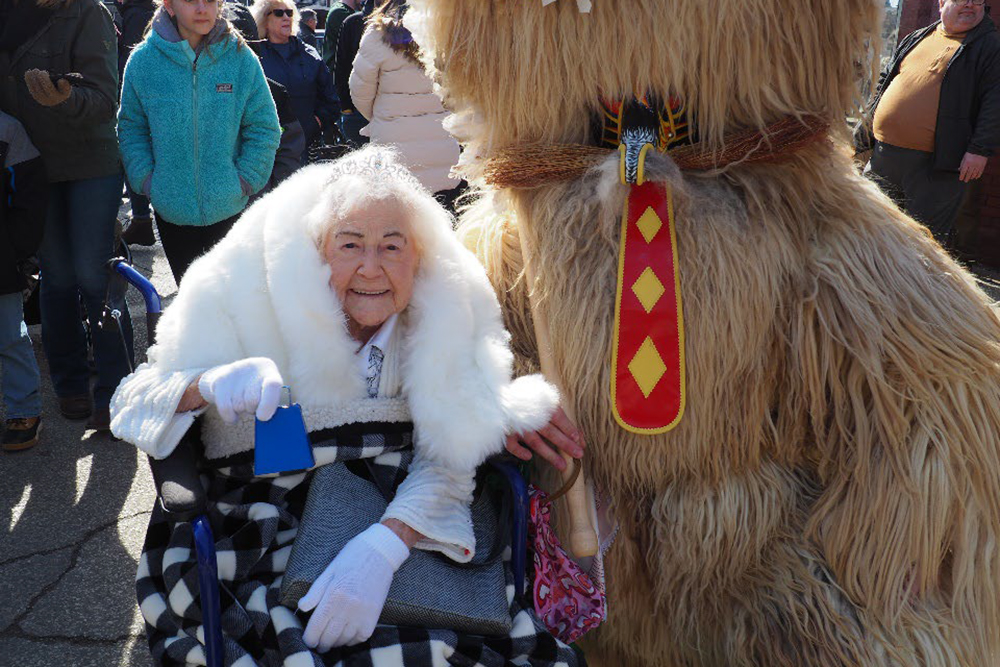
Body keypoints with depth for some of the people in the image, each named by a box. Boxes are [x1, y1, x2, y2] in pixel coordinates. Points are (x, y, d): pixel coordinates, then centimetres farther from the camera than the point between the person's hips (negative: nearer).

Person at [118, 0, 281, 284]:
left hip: (228, 210, -1)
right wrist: (146, 180, -5)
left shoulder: (240, 58, -5)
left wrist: (245, 181, -7)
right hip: (171, 211, 1)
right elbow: (132, 128, 6)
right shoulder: (143, 61, -3)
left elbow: (264, 128, 0)